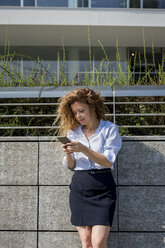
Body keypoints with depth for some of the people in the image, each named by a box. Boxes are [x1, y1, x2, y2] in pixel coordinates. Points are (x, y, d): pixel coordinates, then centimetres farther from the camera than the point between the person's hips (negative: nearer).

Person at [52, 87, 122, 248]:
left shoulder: (110, 129, -2)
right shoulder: (73, 131, 10)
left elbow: (108, 161, -9)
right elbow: (71, 166, 12)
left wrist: (83, 149, -20)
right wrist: (68, 154, -10)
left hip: (102, 188, -3)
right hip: (79, 187, 4)